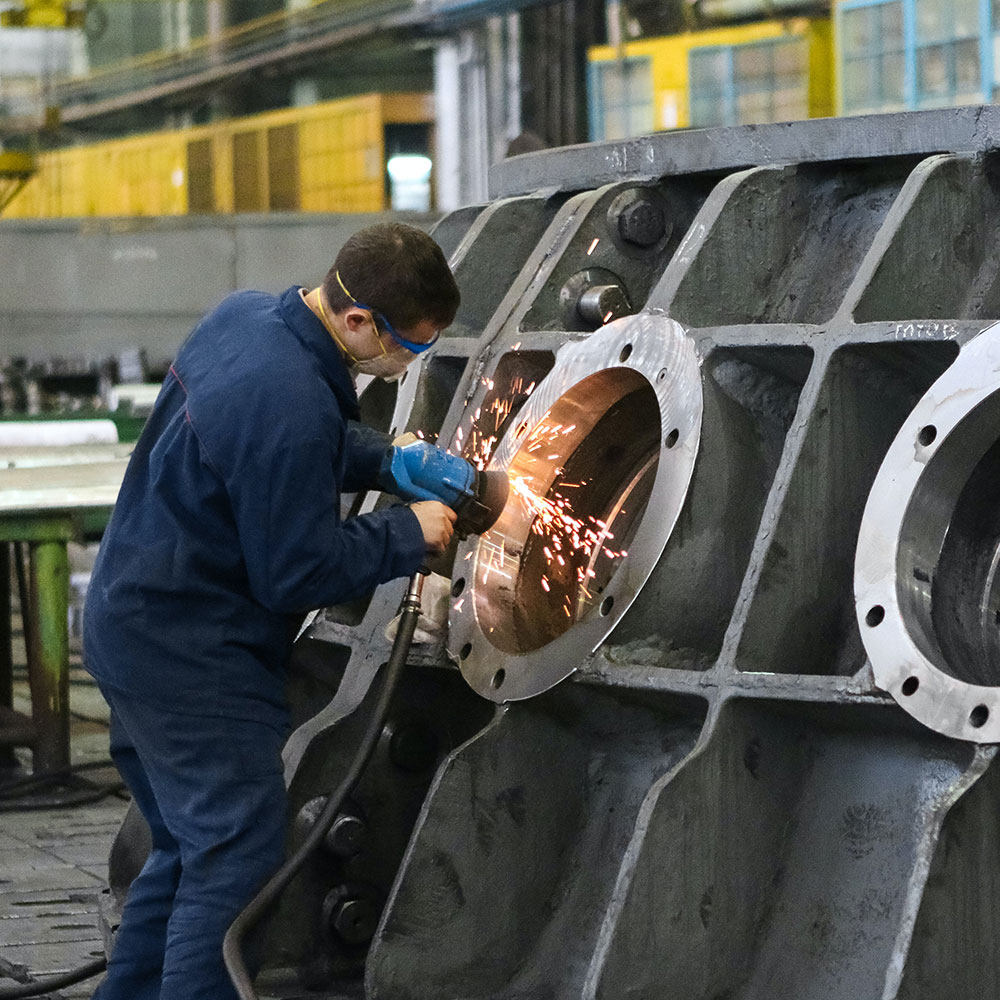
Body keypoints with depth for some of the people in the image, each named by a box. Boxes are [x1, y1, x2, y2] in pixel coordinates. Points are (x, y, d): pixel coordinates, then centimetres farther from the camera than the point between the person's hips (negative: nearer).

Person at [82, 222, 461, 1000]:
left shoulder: (247, 315, 1)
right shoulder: (288, 405, -29)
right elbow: (297, 574, -20)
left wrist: (391, 462, 6)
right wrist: (408, 534, -8)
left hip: (138, 622, 10)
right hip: (190, 655, -10)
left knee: (194, 847, 19)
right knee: (239, 857, -8)